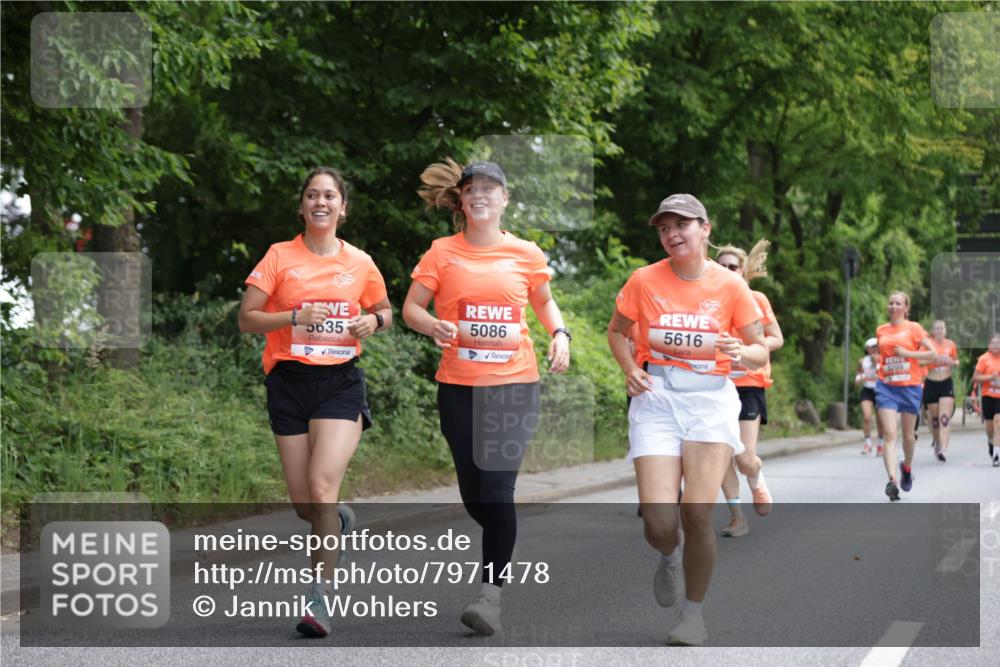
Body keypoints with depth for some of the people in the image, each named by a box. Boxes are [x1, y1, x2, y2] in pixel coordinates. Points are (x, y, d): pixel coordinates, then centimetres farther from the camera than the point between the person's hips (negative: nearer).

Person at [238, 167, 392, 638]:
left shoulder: (360, 263, 5)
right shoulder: (279, 256, 1)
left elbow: (384, 311, 21)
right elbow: (246, 319, -1)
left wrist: (374, 321, -2)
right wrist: (295, 317, -17)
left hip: (341, 383, -1)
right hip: (289, 382, 1)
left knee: (322, 487, -20)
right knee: (303, 504, 4)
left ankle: (319, 599, -18)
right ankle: (338, 527, 41)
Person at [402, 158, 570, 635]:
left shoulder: (526, 254, 4)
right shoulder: (443, 252, 2)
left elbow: (544, 301, 21)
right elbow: (411, 308, 3)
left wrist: (559, 335, 2)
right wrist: (434, 326, -18)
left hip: (514, 383, -1)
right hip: (458, 385, 1)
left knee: (497, 487, -14)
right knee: (473, 494, 9)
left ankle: (491, 594, -12)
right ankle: (502, 546, 42)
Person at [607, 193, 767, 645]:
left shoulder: (730, 285, -1)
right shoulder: (644, 280, 1)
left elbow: (761, 352, 6)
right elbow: (616, 331, 17)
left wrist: (741, 351, -17)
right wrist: (629, 368, -2)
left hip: (711, 400, 0)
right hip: (656, 400, 1)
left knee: (698, 512, -13)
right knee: (659, 525, -11)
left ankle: (694, 612, 8)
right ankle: (669, 557, 28)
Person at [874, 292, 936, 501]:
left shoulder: (913, 328, -1)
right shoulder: (881, 330, 9)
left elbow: (933, 354, -4)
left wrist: (907, 353, -13)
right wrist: (880, 362, 7)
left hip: (910, 386, -1)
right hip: (886, 387, 1)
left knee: (908, 434, 11)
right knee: (889, 435, -14)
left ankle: (907, 468, 39)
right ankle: (892, 480, -24)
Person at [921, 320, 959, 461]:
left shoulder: (950, 344, 4)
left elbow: (956, 361, 17)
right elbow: (919, 362, -13)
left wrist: (952, 362, -5)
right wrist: (933, 359, -26)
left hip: (946, 384, 0)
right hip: (931, 384, 0)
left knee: (945, 418, -13)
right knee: (934, 418, 7)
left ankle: (943, 449, -21)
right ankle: (937, 443, 31)